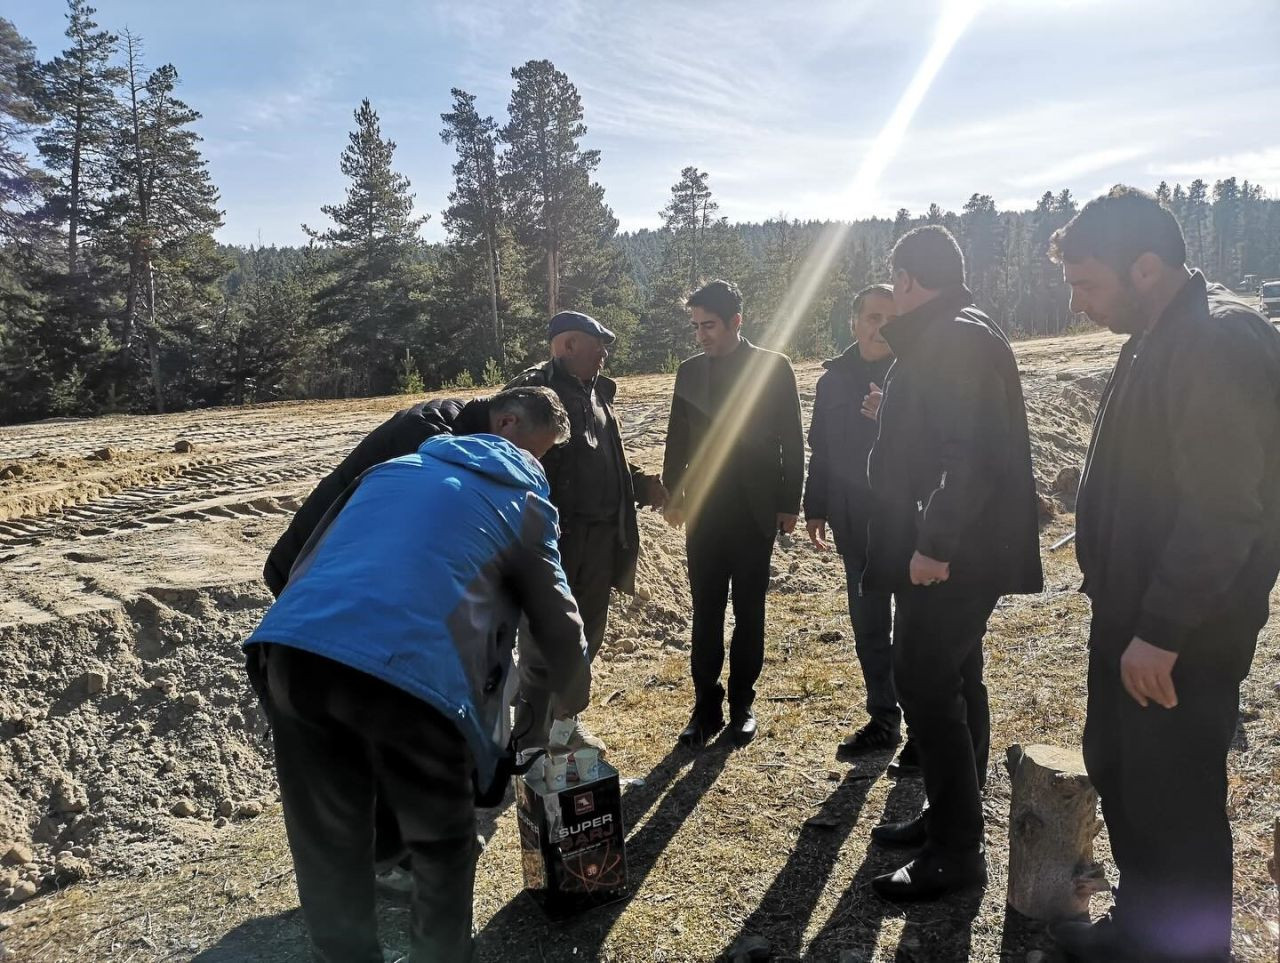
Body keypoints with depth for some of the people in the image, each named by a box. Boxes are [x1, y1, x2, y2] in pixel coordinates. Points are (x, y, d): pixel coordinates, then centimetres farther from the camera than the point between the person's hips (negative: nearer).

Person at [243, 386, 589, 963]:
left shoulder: (395, 466, 30)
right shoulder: (524, 503, 18)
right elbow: (559, 628, 19)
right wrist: (565, 687, 40)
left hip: (290, 652, 5)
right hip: (408, 673, -4)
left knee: (327, 848, 21)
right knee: (442, 847, 20)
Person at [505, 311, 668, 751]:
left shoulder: (596, 392, 16)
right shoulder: (535, 389, -11)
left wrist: (640, 485, 6)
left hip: (601, 535, 9)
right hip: (555, 536, -8)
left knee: (588, 632, 17)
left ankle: (565, 721, 34)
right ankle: (531, 739, 13)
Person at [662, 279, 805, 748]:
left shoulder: (774, 368, -3)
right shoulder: (689, 371, 7)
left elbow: (792, 441, -1)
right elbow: (677, 439, 11)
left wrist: (788, 504, -4)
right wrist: (673, 495, 6)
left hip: (754, 512, -2)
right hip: (704, 511, 3)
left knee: (749, 613, 8)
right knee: (705, 613, 6)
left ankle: (742, 703, 20)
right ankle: (707, 705, 15)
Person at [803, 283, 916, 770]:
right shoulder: (834, 378, 8)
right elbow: (820, 449, 13)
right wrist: (815, 509, 12)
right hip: (855, 525, 5)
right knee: (868, 627, 12)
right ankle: (884, 719, 27)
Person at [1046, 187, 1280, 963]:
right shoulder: (1159, 337, 11)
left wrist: (1163, 630, -21)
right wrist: (1126, 615, 17)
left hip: (1185, 631, -10)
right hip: (1135, 612, 10)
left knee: (1175, 797, 4)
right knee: (1117, 770, 20)